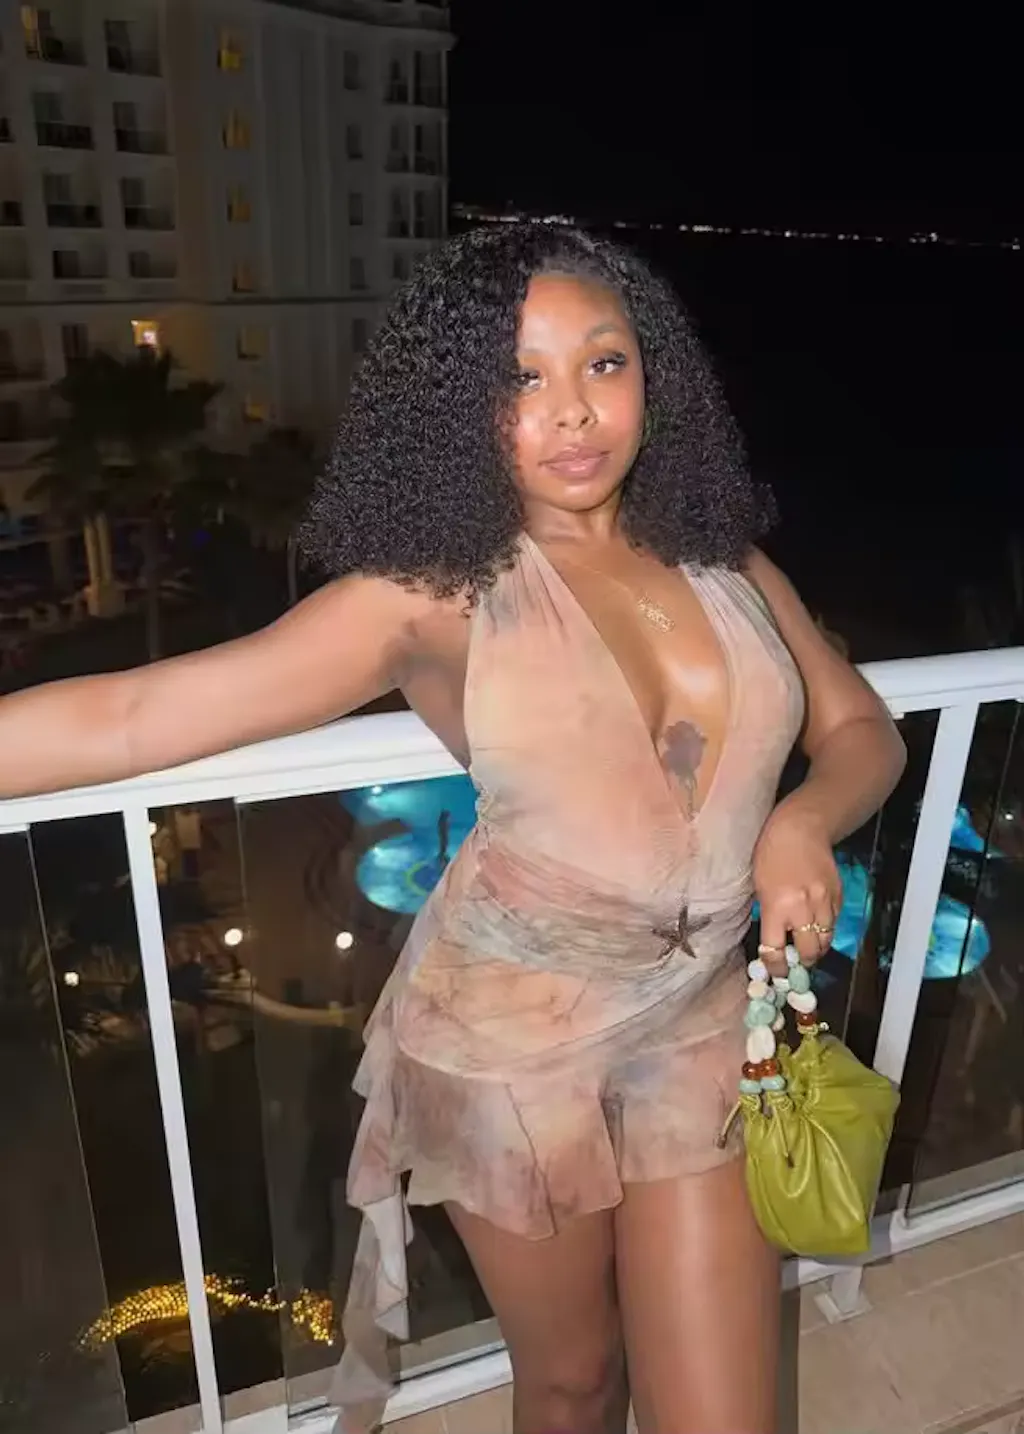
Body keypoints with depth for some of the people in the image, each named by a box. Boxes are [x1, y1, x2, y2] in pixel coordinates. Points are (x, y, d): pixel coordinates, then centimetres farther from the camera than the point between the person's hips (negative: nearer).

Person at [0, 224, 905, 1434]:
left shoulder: (723, 560, 0)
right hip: (511, 1043, -3)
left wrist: (805, 822, -12)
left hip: (698, 1029, 3)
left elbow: (859, 727, 9)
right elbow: (131, 716, -18)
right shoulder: (434, 593, -14)